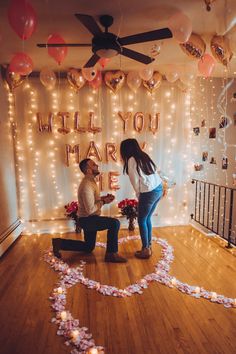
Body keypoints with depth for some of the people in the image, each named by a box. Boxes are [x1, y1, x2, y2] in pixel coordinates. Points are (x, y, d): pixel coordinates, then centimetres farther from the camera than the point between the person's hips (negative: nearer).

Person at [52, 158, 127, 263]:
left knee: (88, 248, 23)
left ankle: (60, 243, 25)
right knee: (114, 223, -25)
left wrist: (104, 197, 3)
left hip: (89, 219, 10)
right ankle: (111, 254, -15)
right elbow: (90, 210, -28)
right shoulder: (86, 186, -25)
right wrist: (103, 202, -16)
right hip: (87, 220, -10)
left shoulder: (90, 181, 7)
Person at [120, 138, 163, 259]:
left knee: (141, 220, 8)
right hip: (159, 189, 8)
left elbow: (135, 181, -7)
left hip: (149, 193, -8)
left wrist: (139, 195, 8)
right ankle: (148, 246, 28)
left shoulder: (132, 160, -8)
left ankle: (146, 249, 17)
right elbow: (149, 175, 11)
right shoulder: (144, 156, 15)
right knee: (147, 219, 19)